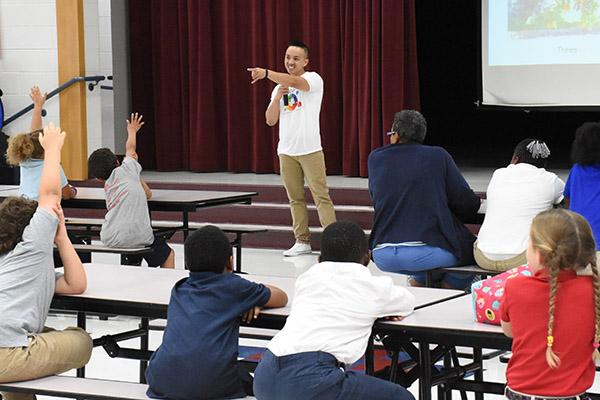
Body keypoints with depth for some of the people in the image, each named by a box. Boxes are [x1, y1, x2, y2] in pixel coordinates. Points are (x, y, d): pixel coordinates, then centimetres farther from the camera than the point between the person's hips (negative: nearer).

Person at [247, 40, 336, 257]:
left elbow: (296, 82, -26)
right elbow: (270, 120, 11)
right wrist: (278, 98, -6)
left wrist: (266, 73, -38)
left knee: (321, 196, -8)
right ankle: (302, 242, 13)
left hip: (310, 149, -6)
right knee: (295, 198, 8)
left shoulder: (313, 79, -3)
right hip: (286, 151, 6)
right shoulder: (279, 88, 16)